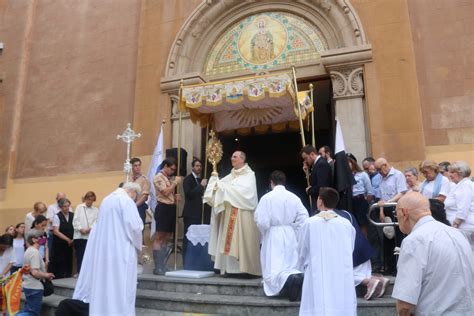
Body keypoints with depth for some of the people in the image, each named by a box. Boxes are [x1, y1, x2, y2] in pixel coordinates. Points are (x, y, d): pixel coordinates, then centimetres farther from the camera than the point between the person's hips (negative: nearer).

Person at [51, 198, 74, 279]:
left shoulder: (72, 215, 6)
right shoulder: (57, 216, -5)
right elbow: (56, 231, -11)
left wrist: (73, 240, -6)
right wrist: (67, 239, -14)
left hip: (69, 244, 4)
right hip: (59, 244, -3)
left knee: (69, 263, 4)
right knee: (59, 265, -3)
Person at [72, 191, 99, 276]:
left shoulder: (96, 210, 9)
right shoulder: (79, 207, 9)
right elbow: (75, 220, 2)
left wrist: (90, 229, -17)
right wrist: (81, 229, -11)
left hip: (91, 236, 0)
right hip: (79, 235, 0)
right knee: (80, 255, 1)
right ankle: (80, 272, 10)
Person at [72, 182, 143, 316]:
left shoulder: (107, 199, 14)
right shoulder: (126, 201, -11)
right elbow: (134, 226, -18)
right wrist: (138, 244, 0)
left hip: (102, 248, 8)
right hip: (120, 250, -8)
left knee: (103, 280, 14)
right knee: (120, 285, -2)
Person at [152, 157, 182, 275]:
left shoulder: (169, 178, 19)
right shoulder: (158, 177, -5)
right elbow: (165, 192, -17)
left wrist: (175, 196, 7)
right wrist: (175, 182, -8)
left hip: (171, 208, 9)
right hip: (163, 208, -9)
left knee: (166, 238, 9)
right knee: (159, 238, -6)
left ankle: (163, 265, 15)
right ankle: (157, 267, -5)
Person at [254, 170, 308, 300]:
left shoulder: (267, 197, -10)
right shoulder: (294, 197, -1)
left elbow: (261, 221, -13)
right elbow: (303, 218, -4)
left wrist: (265, 232, 8)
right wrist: (294, 233, 9)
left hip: (273, 236, -3)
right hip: (290, 236, 4)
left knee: (273, 270, 0)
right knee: (290, 265, 15)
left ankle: (288, 279, -31)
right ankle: (299, 275, -18)